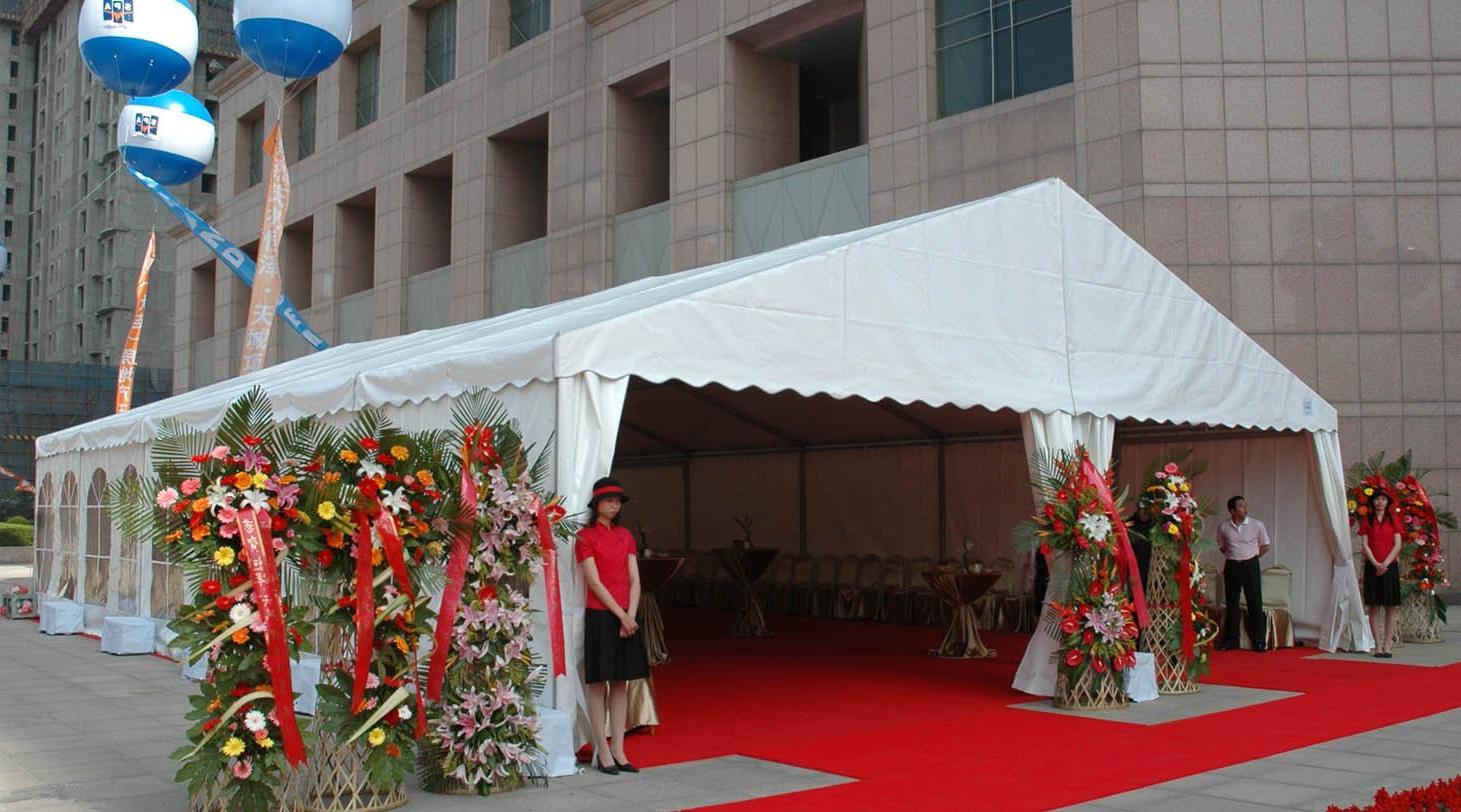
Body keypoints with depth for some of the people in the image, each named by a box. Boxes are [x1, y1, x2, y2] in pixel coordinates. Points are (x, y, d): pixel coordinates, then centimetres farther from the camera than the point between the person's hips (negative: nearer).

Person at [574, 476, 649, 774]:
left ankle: (618, 750, 13)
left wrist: (631, 615, -7)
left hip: (627, 616, 6)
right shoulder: (586, 536, -4)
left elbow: (634, 580, 7)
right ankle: (603, 752, 6)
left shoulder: (626, 536, 13)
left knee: (621, 683, 7)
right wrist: (621, 615, -14)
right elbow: (595, 582, -10)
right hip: (600, 615, -5)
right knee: (598, 684, 0)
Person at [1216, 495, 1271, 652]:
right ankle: (1230, 640, 16)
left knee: (1255, 603, -2)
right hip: (1232, 567, 2)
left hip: (1250, 566, -1)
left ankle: (1259, 642, 4)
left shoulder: (1257, 525, -6)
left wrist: (1252, 556, 2)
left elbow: (1265, 545, 7)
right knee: (1231, 604, 7)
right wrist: (1232, 556, 6)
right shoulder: (1223, 527, -2)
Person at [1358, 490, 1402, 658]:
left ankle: (1387, 646, 2)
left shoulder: (1393, 520, 7)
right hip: (1372, 567, 0)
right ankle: (1378, 646, 1)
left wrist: (1386, 563, -11)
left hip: (1390, 567, 0)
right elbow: (1365, 545, 1)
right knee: (1374, 607, -2)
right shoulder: (1367, 521, 7)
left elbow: (1397, 545, 1)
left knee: (1391, 608, -1)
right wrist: (1375, 564, -13)